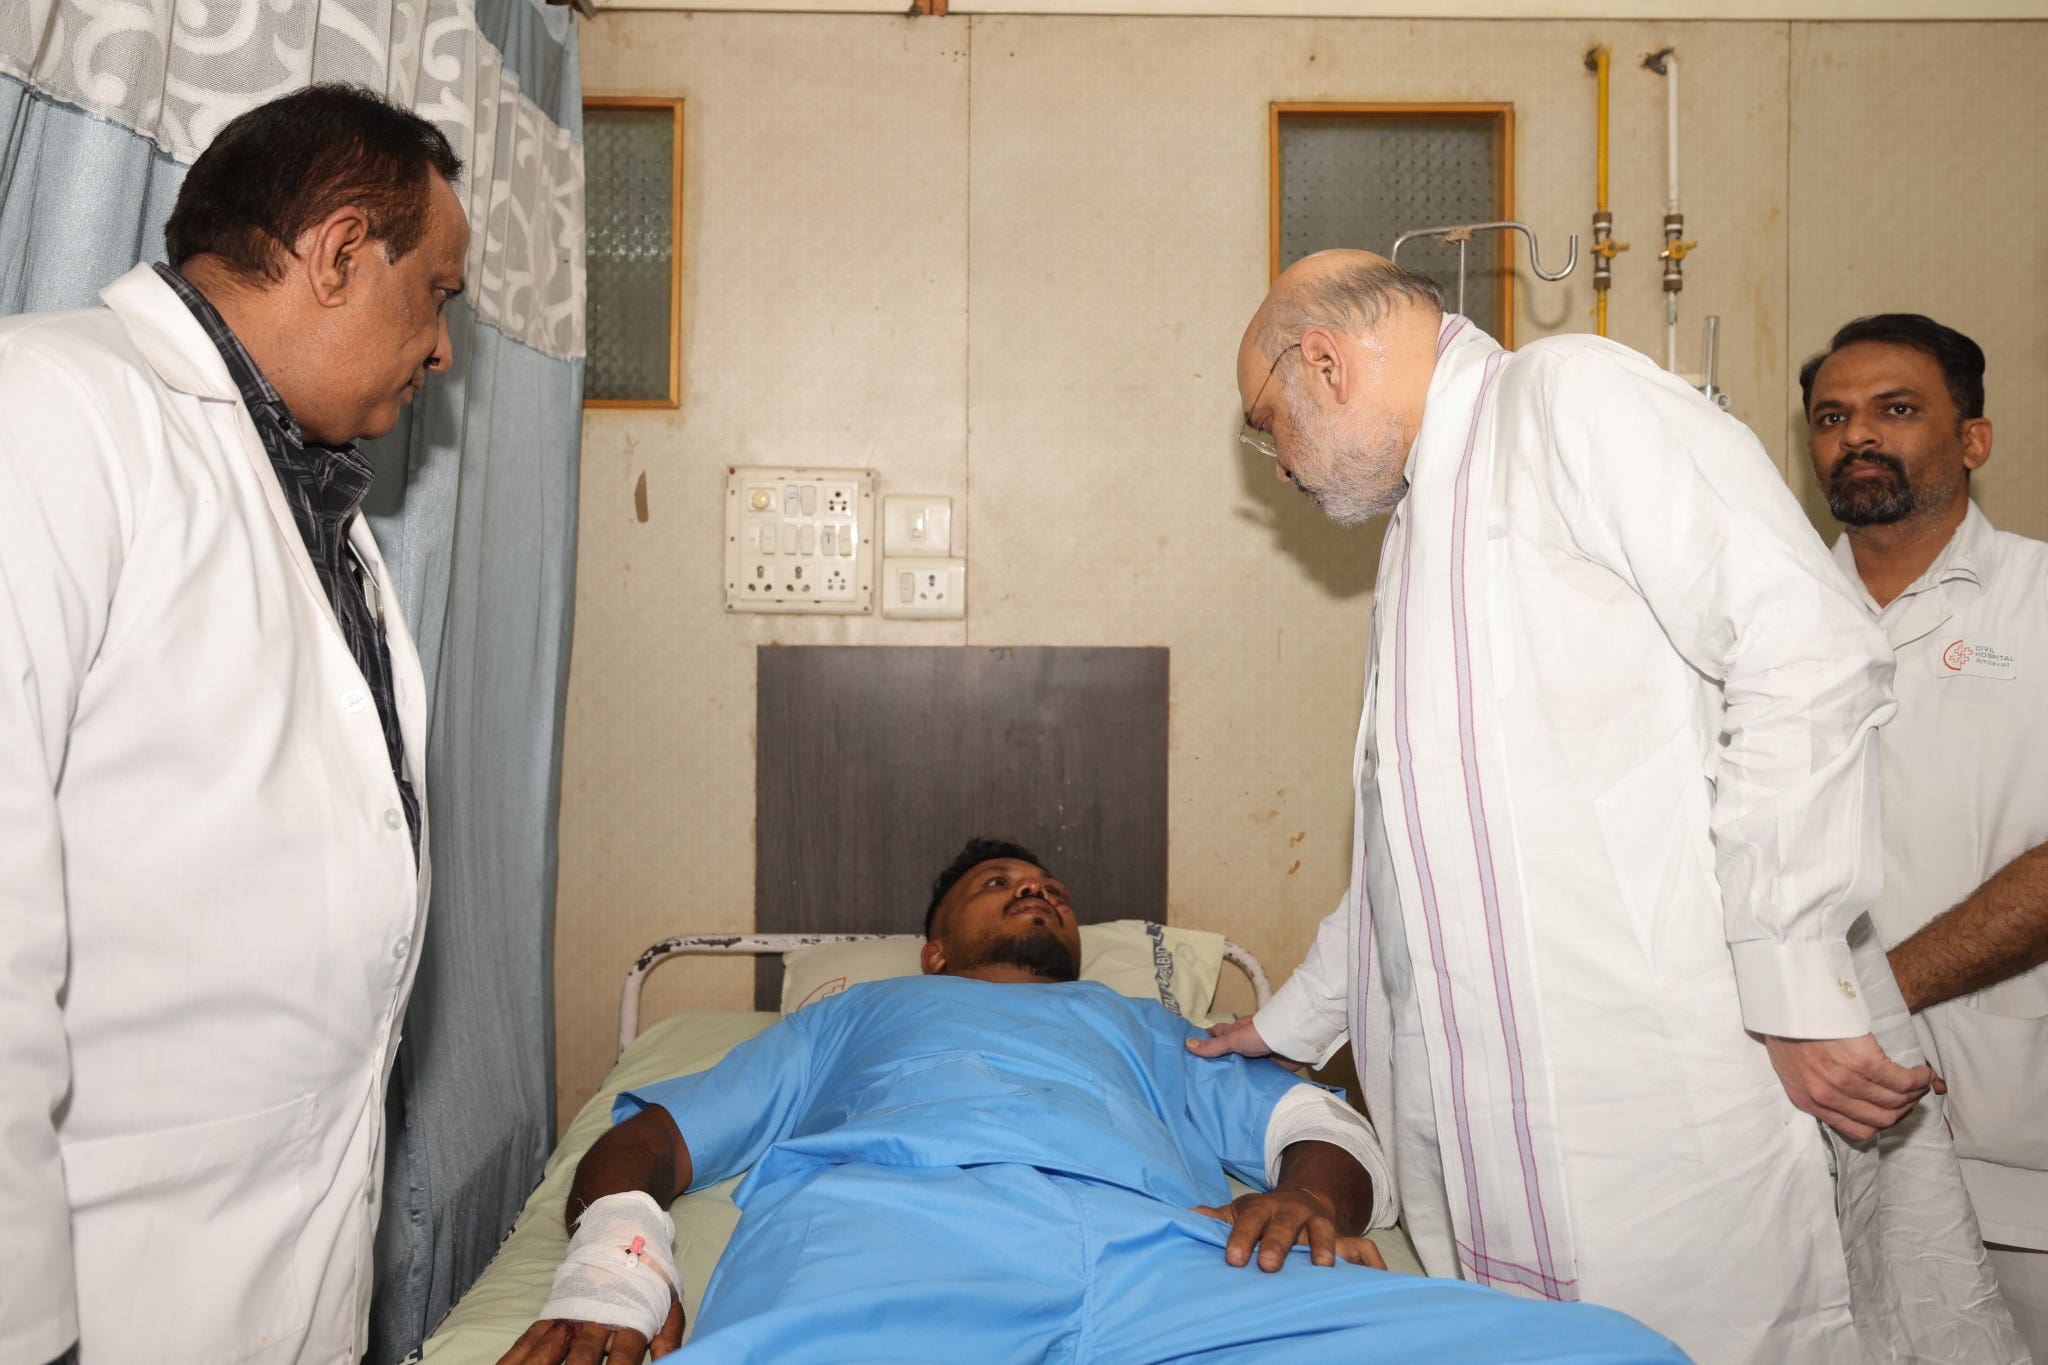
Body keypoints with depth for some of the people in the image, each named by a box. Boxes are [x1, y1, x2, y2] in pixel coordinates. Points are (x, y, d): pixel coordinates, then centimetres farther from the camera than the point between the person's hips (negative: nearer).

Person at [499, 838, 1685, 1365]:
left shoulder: (1149, 1027, 43)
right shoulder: (858, 1015, 40)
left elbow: (1329, 1125, 27)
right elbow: (646, 1139, 27)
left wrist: (1313, 1197, 0)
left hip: (1175, 1249, 4)